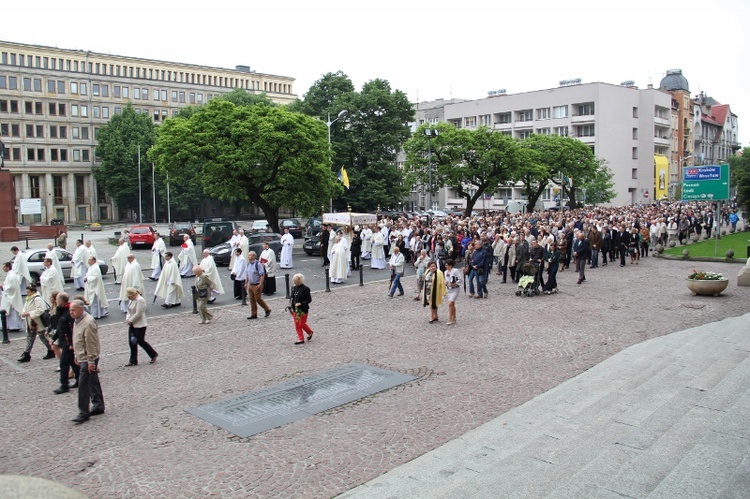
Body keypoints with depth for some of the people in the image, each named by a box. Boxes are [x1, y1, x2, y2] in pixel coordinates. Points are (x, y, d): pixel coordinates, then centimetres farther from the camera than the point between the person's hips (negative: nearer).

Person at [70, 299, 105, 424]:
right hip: (82, 358, 10)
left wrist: (91, 361, -22)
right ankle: (98, 406, 26)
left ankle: (84, 412, 2)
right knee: (93, 382, 16)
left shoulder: (88, 322, -23)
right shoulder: (78, 320, 9)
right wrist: (77, 355, 22)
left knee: (83, 385, -5)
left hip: (88, 359, -10)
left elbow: (91, 344, -23)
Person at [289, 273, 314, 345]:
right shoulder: (293, 288, 5)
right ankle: (301, 339, 22)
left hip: (303, 309, -6)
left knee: (302, 324, -1)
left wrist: (301, 303, -24)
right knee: (297, 325, 9)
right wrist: (290, 307, 6)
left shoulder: (305, 289, -14)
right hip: (295, 309, 6)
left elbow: (309, 299, -14)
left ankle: (310, 332, 24)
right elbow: (291, 297, 12)